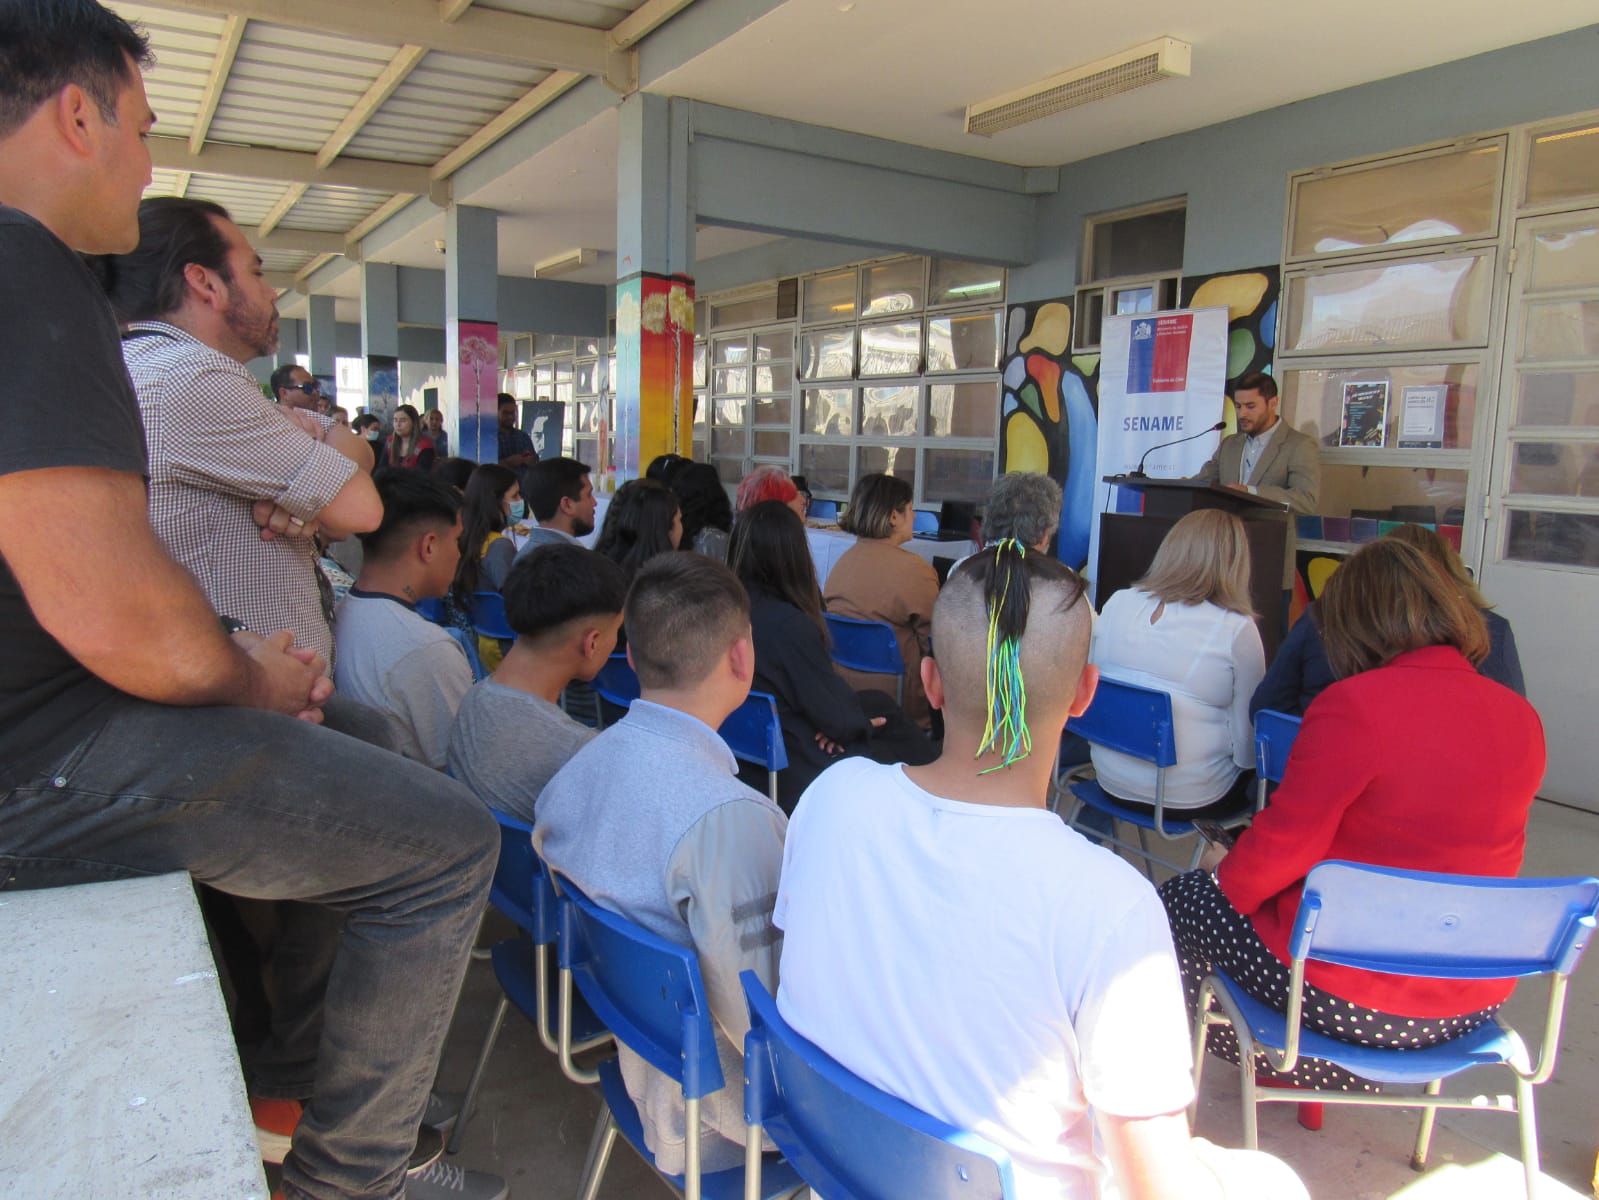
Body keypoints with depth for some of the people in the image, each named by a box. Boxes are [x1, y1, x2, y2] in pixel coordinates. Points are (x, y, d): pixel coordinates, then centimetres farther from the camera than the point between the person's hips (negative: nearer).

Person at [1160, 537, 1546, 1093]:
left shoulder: (1354, 704, -23)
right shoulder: (1521, 717, -2)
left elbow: (1284, 843, -17)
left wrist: (1224, 873, 4)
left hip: (1353, 999, -7)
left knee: (1184, 899, 15)